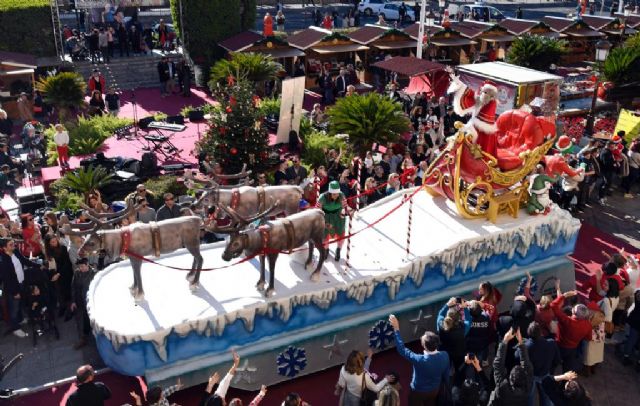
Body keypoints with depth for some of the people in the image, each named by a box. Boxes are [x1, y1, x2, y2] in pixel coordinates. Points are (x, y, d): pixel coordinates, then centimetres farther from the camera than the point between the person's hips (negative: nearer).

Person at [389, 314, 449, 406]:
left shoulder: (419, 360, -42)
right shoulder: (445, 356, -27)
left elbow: (402, 349, -31)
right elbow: (446, 374, -8)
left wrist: (396, 328, -32)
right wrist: (445, 384, 13)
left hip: (418, 392, -4)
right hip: (434, 390, 4)